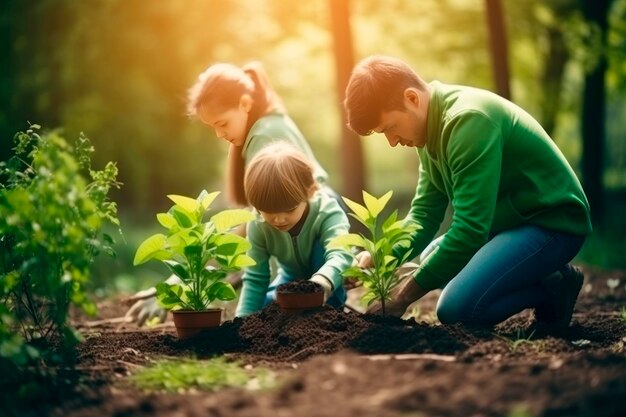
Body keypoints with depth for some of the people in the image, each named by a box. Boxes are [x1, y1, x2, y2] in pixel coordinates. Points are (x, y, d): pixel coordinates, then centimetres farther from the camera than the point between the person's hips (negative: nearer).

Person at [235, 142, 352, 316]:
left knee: (322, 247, -33)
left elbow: (340, 254, -55)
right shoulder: (258, 226, -25)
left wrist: (323, 281, -78)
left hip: (330, 279, -4)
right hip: (293, 278, 4)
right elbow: (254, 279, -21)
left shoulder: (327, 212, -37)